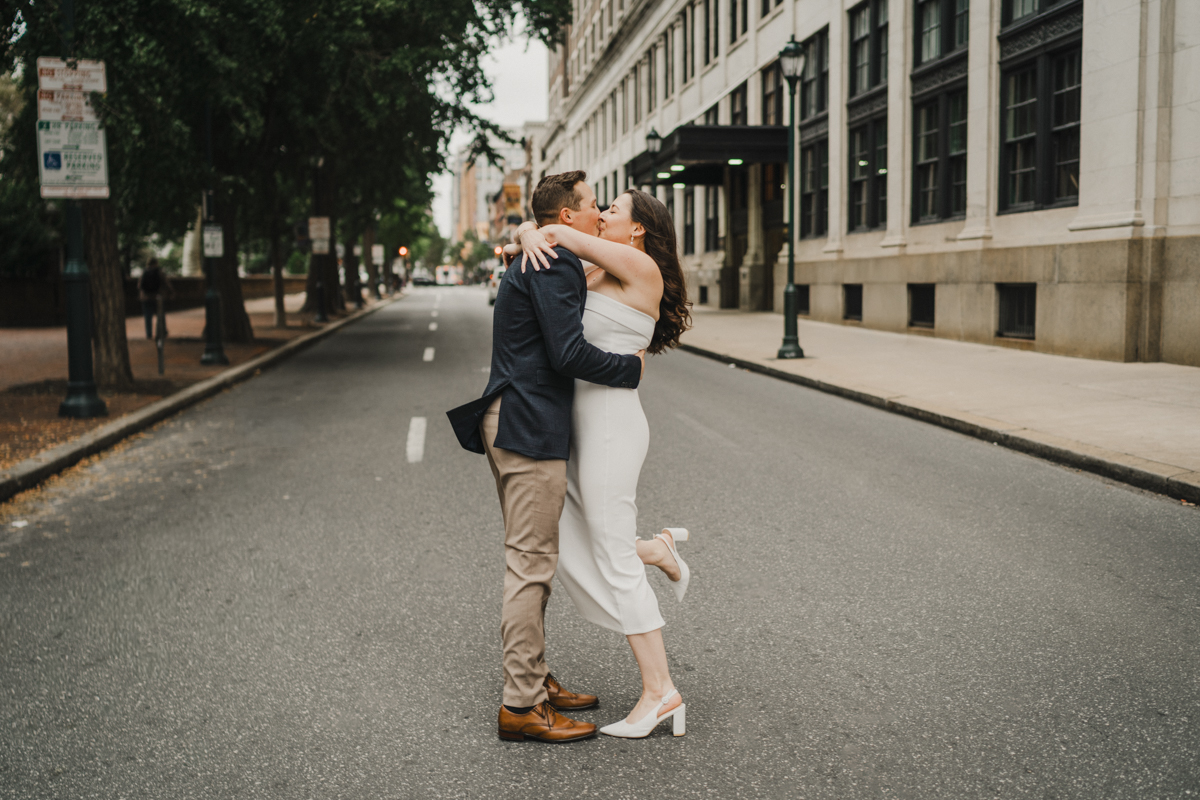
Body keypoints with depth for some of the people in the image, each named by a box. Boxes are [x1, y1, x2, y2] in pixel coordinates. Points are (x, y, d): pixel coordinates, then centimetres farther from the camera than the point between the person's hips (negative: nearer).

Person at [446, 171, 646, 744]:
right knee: (531, 563, -6)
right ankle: (521, 706, 2)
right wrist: (632, 367, -7)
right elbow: (569, 353, -21)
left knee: (529, 561, 16)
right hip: (531, 428, -11)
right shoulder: (554, 264, -13)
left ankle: (534, 680, 27)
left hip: (512, 421, 11)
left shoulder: (537, 262, 20)